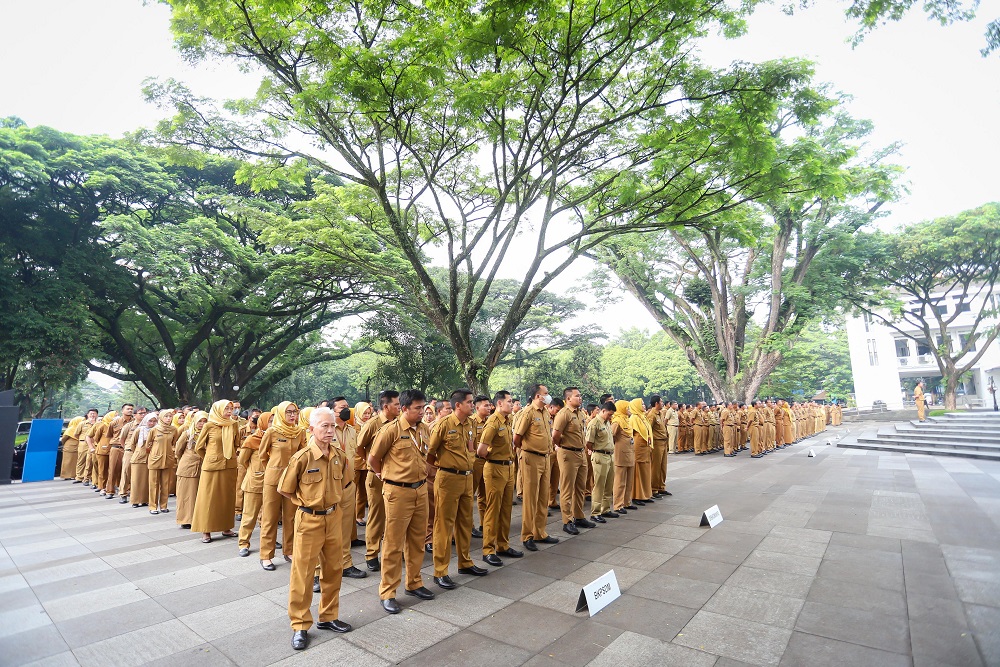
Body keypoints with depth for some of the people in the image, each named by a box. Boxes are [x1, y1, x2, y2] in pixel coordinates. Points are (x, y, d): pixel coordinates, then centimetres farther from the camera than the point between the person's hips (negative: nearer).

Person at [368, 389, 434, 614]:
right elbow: (373, 459, -5)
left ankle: (414, 583, 33)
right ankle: (387, 593, 18)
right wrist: (386, 476, 8)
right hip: (398, 492, -6)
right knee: (394, 544, 4)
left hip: (420, 490, 6)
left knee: (417, 540, 16)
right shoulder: (391, 429, -14)